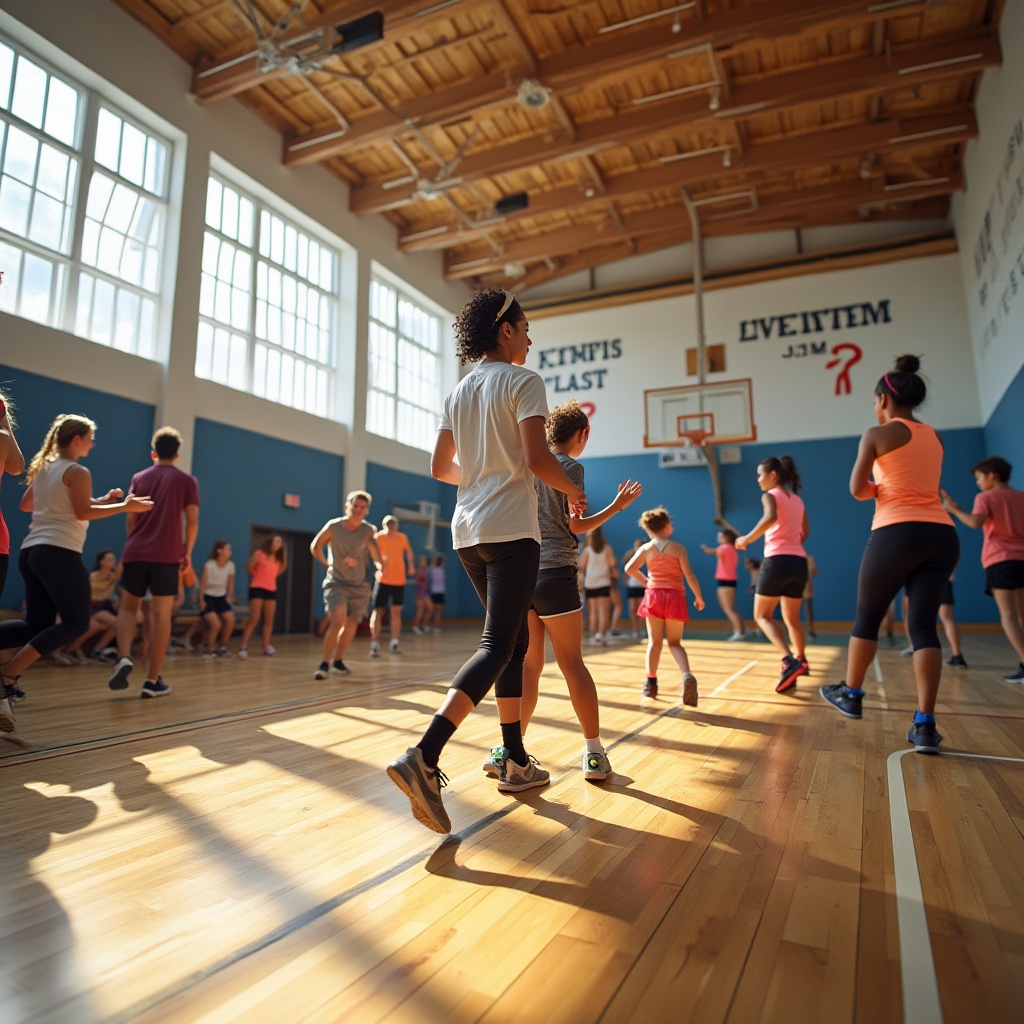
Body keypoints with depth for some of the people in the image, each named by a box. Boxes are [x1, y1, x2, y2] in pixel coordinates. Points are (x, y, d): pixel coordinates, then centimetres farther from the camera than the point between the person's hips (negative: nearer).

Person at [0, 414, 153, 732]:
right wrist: (125, 507, -10)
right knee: (76, 622, -3)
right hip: (59, 553, -9)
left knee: (36, 625, 12)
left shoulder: (42, 468, 18)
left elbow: (26, 505, 27)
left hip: (31, 551, 9)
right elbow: (83, 512, -16)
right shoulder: (77, 472, -7)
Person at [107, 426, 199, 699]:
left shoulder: (139, 477, 12)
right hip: (167, 555, -2)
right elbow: (192, 521, -1)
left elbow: (131, 518, 10)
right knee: (161, 614, 1)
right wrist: (187, 553, 7)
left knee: (128, 607, 16)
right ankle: (152, 681, 2)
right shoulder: (187, 480, 5)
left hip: (135, 552, 2)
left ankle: (124, 658, -9)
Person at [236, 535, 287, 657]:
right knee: (254, 619, -11)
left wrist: (284, 558, 3)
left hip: (271, 590, 6)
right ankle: (243, 646, -7)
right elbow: (248, 567, -5)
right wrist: (258, 576, 6)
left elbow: (279, 572, 10)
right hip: (257, 589, -6)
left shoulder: (277, 558, 12)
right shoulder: (259, 553, -7)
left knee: (269, 620, 6)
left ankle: (266, 647, 12)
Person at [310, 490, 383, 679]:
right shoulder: (333, 526, -10)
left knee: (351, 623, 14)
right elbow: (315, 546, 4)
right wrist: (327, 564, -2)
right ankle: (325, 663, -10)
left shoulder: (368, 531, -8)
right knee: (338, 619, -23)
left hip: (359, 585, 3)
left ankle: (338, 661, 35)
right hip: (336, 582, -3)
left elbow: (376, 555, -20)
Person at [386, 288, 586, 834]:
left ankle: (516, 762, 22)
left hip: (468, 530, 8)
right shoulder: (523, 381, -4)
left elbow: (440, 467, 16)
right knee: (498, 646, -9)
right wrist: (573, 490, 2)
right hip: (511, 529, -8)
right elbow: (538, 459, -15)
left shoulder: (459, 392, 16)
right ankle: (424, 756, -21)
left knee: (514, 643, 15)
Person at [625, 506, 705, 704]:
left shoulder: (646, 548, 2)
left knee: (654, 641, 10)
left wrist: (645, 582, 9)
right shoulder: (678, 547, -3)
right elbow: (689, 575, -6)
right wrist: (699, 597, 4)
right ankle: (687, 675, -17)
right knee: (675, 642, 8)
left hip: (654, 596, 1)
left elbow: (629, 568, -7)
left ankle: (651, 682, 7)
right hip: (675, 597, -1)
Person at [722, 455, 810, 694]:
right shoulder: (797, 499, 16)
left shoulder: (770, 495, -5)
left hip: (777, 560, -7)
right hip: (799, 562, 7)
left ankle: (789, 661, -18)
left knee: (762, 616, -1)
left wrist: (747, 538, -18)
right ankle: (800, 660, 32)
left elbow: (771, 517, -27)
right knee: (791, 618, 21)